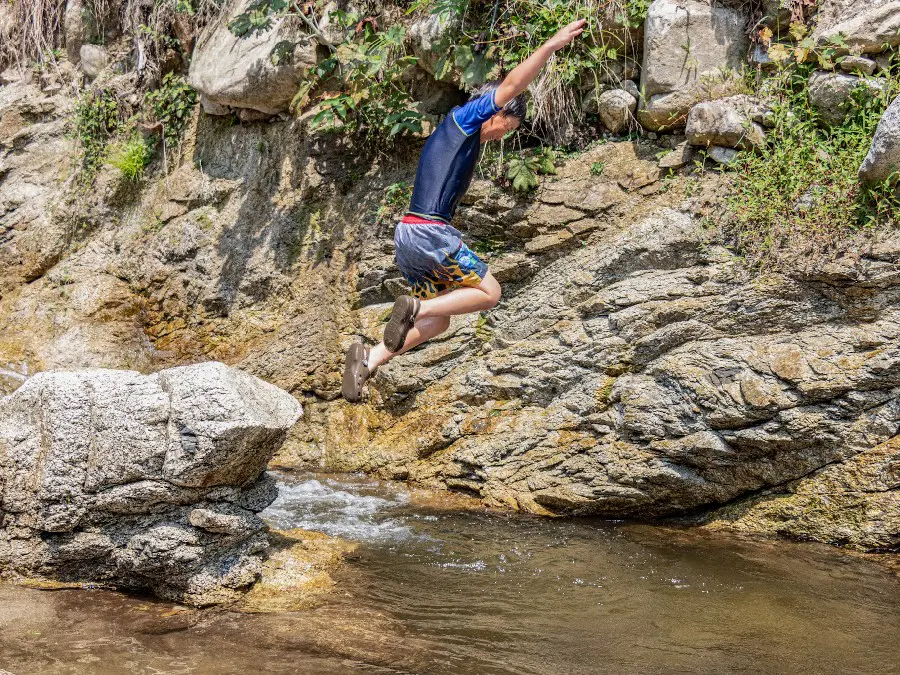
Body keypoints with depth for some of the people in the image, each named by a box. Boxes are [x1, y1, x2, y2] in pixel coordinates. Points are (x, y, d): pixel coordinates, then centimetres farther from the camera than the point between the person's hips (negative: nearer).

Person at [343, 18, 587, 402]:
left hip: (407, 234, 9)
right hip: (430, 232, -9)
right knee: (489, 293, 2)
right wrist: (551, 46, -11)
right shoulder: (462, 119, -3)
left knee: (438, 322, 12)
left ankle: (369, 359, 0)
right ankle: (414, 307, -11)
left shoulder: (450, 138, 25)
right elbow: (512, 85, -10)